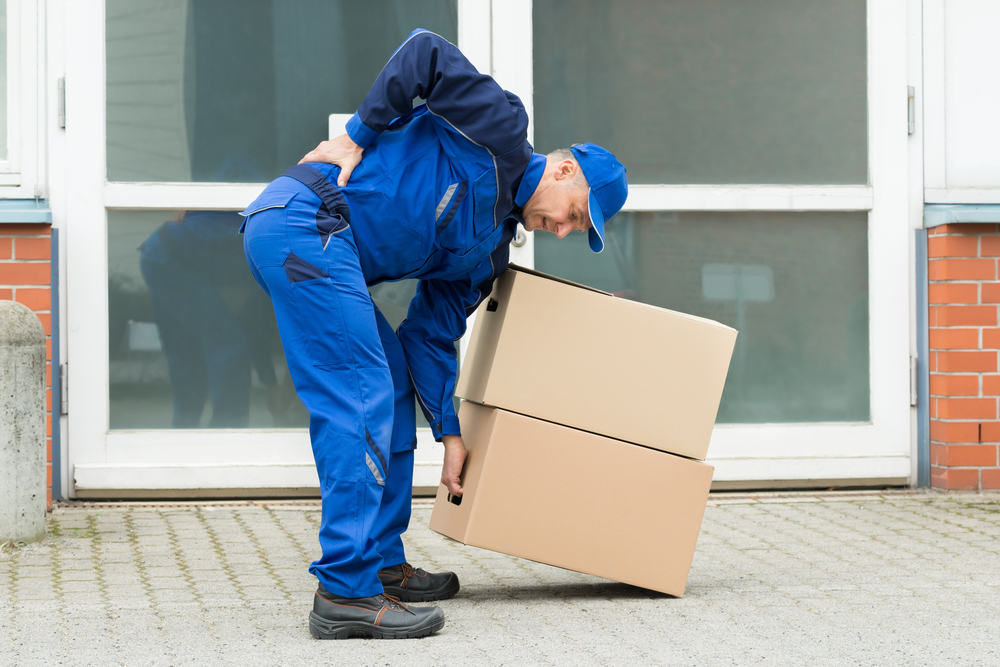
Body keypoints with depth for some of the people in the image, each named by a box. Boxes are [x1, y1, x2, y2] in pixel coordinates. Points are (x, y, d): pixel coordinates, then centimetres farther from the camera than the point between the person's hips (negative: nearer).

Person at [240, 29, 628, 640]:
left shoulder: (488, 246, 21)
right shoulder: (500, 127, -1)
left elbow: (431, 334, 20)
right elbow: (427, 52, -9)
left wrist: (450, 432, 15)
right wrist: (358, 138, -9)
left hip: (284, 235, 10)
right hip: (305, 221, -10)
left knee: (391, 386, 17)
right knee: (360, 400, -12)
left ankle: (383, 564, 23)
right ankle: (346, 592, -12)